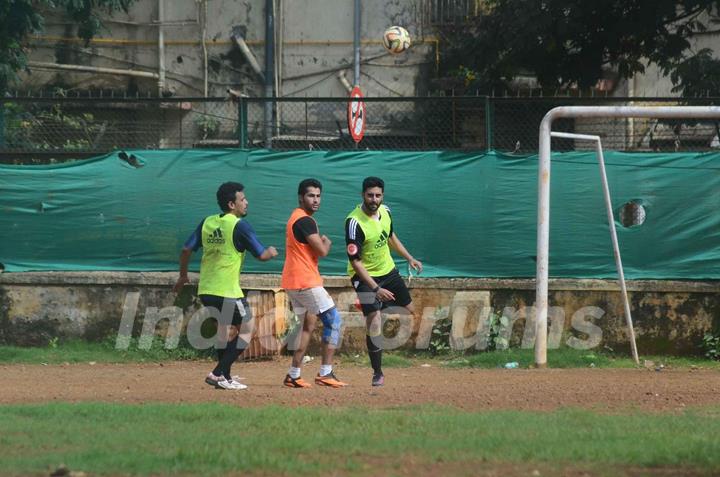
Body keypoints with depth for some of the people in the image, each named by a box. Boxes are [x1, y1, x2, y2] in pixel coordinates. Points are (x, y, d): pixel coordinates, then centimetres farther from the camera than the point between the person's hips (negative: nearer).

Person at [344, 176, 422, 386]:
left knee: (410, 310, 15)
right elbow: (355, 261, -27)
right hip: (366, 276, -7)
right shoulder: (354, 222, -27)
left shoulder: (384, 211, -5)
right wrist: (376, 288, -31)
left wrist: (409, 258, 14)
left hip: (388, 271, 7)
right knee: (374, 320, -18)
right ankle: (377, 373, -8)